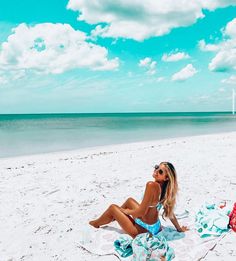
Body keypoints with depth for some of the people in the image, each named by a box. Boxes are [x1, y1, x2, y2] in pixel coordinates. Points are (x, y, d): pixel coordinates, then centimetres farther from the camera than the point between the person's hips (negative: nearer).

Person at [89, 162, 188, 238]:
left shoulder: (152, 185, -30)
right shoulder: (165, 188, -7)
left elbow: (141, 212, -27)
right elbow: (170, 211, 3)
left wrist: (125, 210, -8)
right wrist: (179, 228, 18)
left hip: (142, 231, -7)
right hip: (156, 228, 7)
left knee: (113, 207, 11)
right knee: (130, 200, 25)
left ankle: (95, 223, 38)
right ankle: (116, 217, 50)